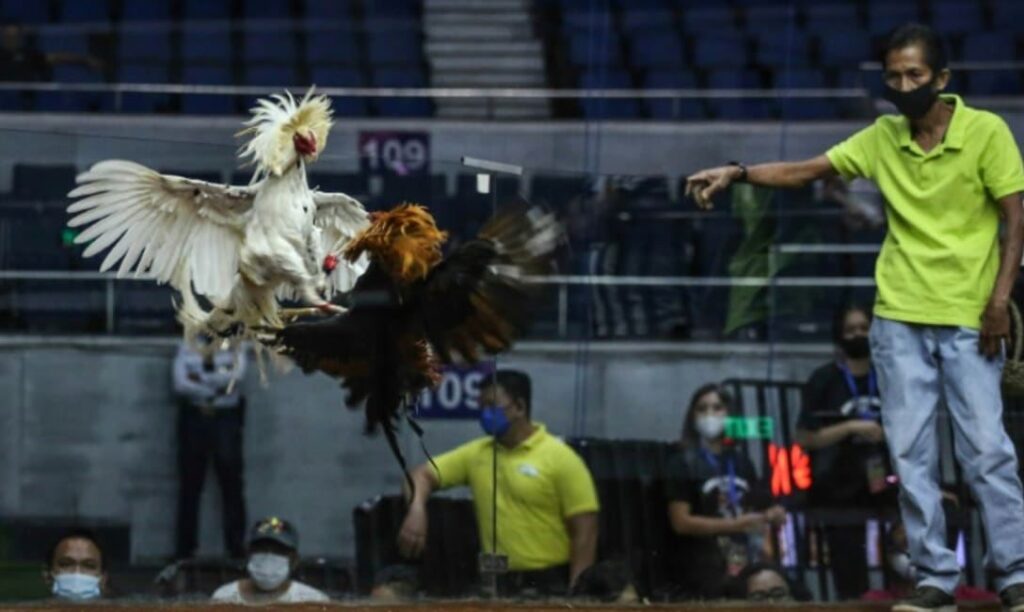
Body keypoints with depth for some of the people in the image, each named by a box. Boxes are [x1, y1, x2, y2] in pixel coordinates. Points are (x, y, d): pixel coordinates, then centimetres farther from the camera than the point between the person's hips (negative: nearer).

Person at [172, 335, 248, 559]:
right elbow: (180, 384, -5)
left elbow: (235, 377, -10)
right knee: (189, 484, 1)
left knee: (232, 482, -3)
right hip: (194, 417, 0)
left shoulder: (234, 348, 8)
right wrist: (213, 391, -10)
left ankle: (236, 548, 0)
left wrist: (201, 378, -8)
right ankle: (185, 548, 4)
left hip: (226, 417, 0)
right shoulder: (187, 349, 9)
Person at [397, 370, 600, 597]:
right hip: (496, 584, 5)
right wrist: (416, 511, -11)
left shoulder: (560, 459, -6)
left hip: (548, 587, -5)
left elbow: (585, 532, -8)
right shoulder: (476, 454, 11)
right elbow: (424, 475, 13)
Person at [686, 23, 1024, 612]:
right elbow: (807, 170, 4)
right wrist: (737, 173, -9)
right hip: (900, 319, 4)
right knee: (911, 452, 1)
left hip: (969, 320, -4)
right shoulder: (883, 138, 5)